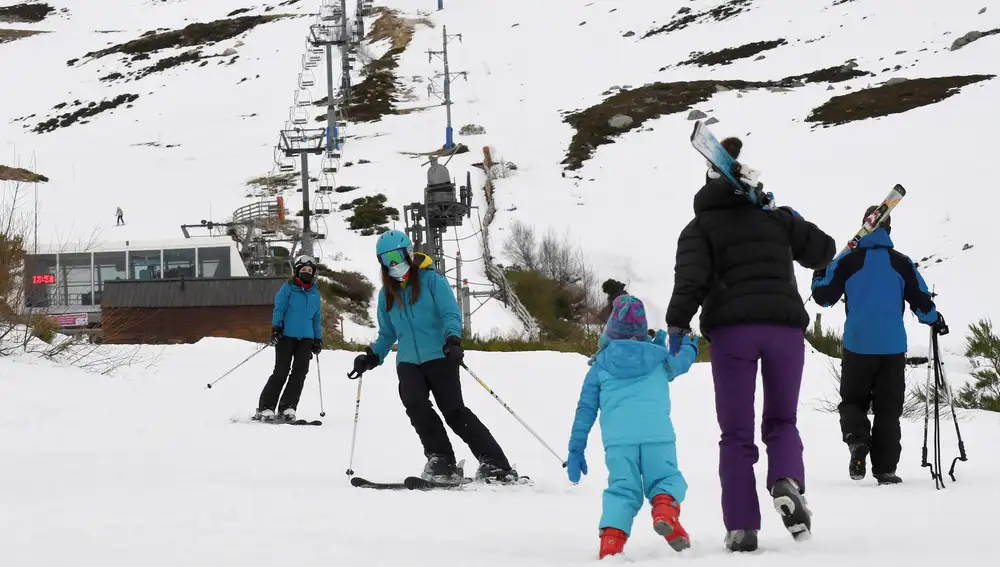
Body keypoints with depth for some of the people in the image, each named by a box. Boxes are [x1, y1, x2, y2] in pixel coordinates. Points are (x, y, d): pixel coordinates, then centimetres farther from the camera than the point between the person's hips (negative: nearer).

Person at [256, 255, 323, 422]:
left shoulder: (315, 293, 15)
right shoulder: (288, 288, 2)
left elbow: (317, 318, 20)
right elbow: (279, 309, -3)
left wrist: (318, 339, 16)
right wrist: (275, 327, -16)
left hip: (306, 338, 4)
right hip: (286, 335, -4)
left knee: (300, 371, -8)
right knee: (281, 372, -8)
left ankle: (287, 408, -8)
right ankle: (265, 408, -3)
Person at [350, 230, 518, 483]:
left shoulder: (431, 280, 0)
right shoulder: (386, 294, 16)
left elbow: (451, 313, -8)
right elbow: (387, 334, 24)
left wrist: (453, 340, -27)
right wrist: (373, 357, 6)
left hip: (439, 358, -4)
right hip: (408, 362, 4)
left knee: (454, 411, -13)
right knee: (416, 406, -23)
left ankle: (496, 465, -10)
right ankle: (441, 460, -17)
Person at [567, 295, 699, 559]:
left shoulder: (600, 365, 16)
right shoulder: (658, 356, 17)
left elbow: (585, 410, 14)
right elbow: (680, 363, 39)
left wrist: (576, 449, 18)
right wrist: (690, 347, 62)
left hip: (617, 437, 1)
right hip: (658, 433, 0)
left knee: (622, 490, 4)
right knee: (665, 479, 11)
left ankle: (611, 541, -18)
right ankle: (665, 510, -23)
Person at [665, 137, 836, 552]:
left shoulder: (700, 228, 10)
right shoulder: (776, 216, 17)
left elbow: (691, 278, -7)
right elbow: (821, 252, 22)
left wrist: (677, 325, -11)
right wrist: (798, 226, 38)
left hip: (732, 330, -1)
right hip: (784, 325, 2)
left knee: (736, 433, 5)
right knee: (781, 421, 15)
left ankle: (742, 528, -5)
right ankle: (787, 481, -17)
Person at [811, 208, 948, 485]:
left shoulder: (848, 260, -3)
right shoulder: (902, 263, 1)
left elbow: (823, 296, 1)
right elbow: (921, 301, 4)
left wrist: (819, 277, 21)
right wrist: (936, 321, 24)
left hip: (857, 345, -1)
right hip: (893, 348, 1)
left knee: (852, 400, 13)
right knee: (888, 409, 8)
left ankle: (857, 440, -16)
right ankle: (885, 469, 3)